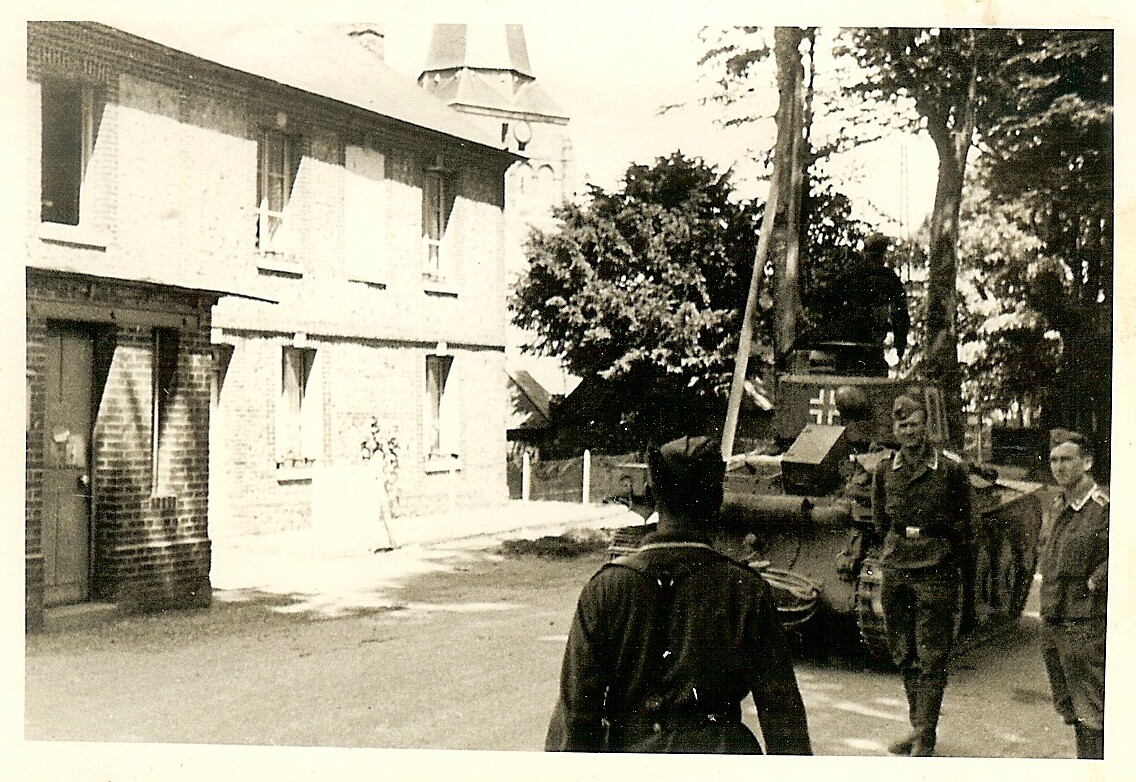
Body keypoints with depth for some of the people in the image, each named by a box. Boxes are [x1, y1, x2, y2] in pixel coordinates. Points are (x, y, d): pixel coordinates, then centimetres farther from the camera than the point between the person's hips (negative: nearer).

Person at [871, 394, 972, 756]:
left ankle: (925, 738, 3)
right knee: (905, 658, 12)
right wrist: (902, 544, 8)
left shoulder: (951, 468, -4)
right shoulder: (884, 471, 8)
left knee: (931, 661, -2)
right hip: (895, 573, 4)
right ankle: (916, 728, 24)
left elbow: (963, 529, 1)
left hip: (936, 574, -4)